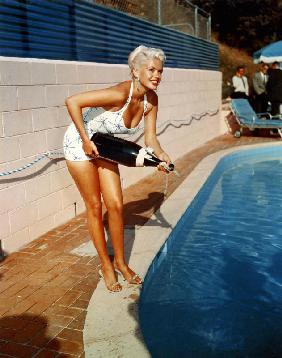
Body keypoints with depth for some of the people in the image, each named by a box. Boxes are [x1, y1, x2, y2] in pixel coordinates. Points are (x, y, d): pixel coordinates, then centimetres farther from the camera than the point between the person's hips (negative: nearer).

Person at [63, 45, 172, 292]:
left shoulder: (151, 100, -10)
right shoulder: (120, 94, -32)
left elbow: (150, 137, -7)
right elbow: (72, 102, -34)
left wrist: (161, 155, -28)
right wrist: (86, 141, -29)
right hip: (80, 143, -6)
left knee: (116, 206, 2)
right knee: (94, 206, 2)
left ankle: (120, 262, 20)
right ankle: (106, 264, 18)